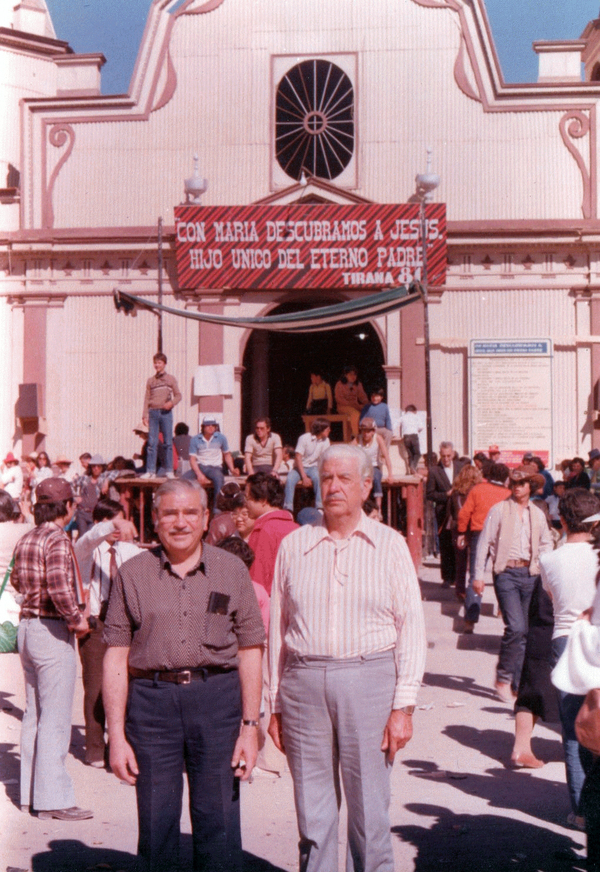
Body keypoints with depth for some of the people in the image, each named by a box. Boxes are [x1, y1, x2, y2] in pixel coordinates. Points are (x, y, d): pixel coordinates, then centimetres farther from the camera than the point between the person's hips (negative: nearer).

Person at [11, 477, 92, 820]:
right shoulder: (58, 540, -17)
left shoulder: (26, 540, 10)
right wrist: (78, 620, -15)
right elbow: (60, 588, -28)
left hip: (28, 626, 9)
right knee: (55, 719, -4)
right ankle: (53, 798, 0)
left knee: (34, 715, 14)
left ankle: (30, 793, 21)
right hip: (54, 631, -9)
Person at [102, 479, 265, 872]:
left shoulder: (232, 570, 7)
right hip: (151, 702, 0)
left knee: (218, 822, 2)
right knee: (155, 823, 6)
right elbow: (116, 658, 5)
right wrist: (116, 735, 0)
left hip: (218, 697, 0)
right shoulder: (132, 574, 6)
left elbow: (250, 652, 7)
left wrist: (250, 727, 1)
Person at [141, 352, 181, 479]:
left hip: (166, 413, -1)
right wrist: (145, 415, 2)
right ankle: (150, 471, -1)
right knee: (152, 443, -2)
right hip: (153, 413, 1)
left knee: (168, 442, -2)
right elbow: (147, 399, 10)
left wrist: (171, 402, -14)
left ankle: (169, 470, 3)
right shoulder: (150, 380, 13)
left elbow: (178, 395, 7)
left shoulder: (171, 379, 9)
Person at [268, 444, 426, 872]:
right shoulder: (294, 545, 10)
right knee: (312, 813, 7)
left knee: (370, 812, 2)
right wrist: (275, 705, 9)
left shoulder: (390, 545, 4)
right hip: (304, 683, 2)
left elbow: (412, 627, 2)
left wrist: (404, 705, -5)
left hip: (369, 680, -2)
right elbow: (277, 628, 12)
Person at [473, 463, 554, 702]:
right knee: (515, 627, -16)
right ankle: (503, 678, -2)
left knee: (525, 631, 4)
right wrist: (478, 575, -1)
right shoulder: (499, 510, 2)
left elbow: (546, 545, 22)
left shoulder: (538, 514, 13)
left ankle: (516, 683, 14)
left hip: (530, 575, 4)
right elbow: (484, 543, 3)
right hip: (507, 573, -4)